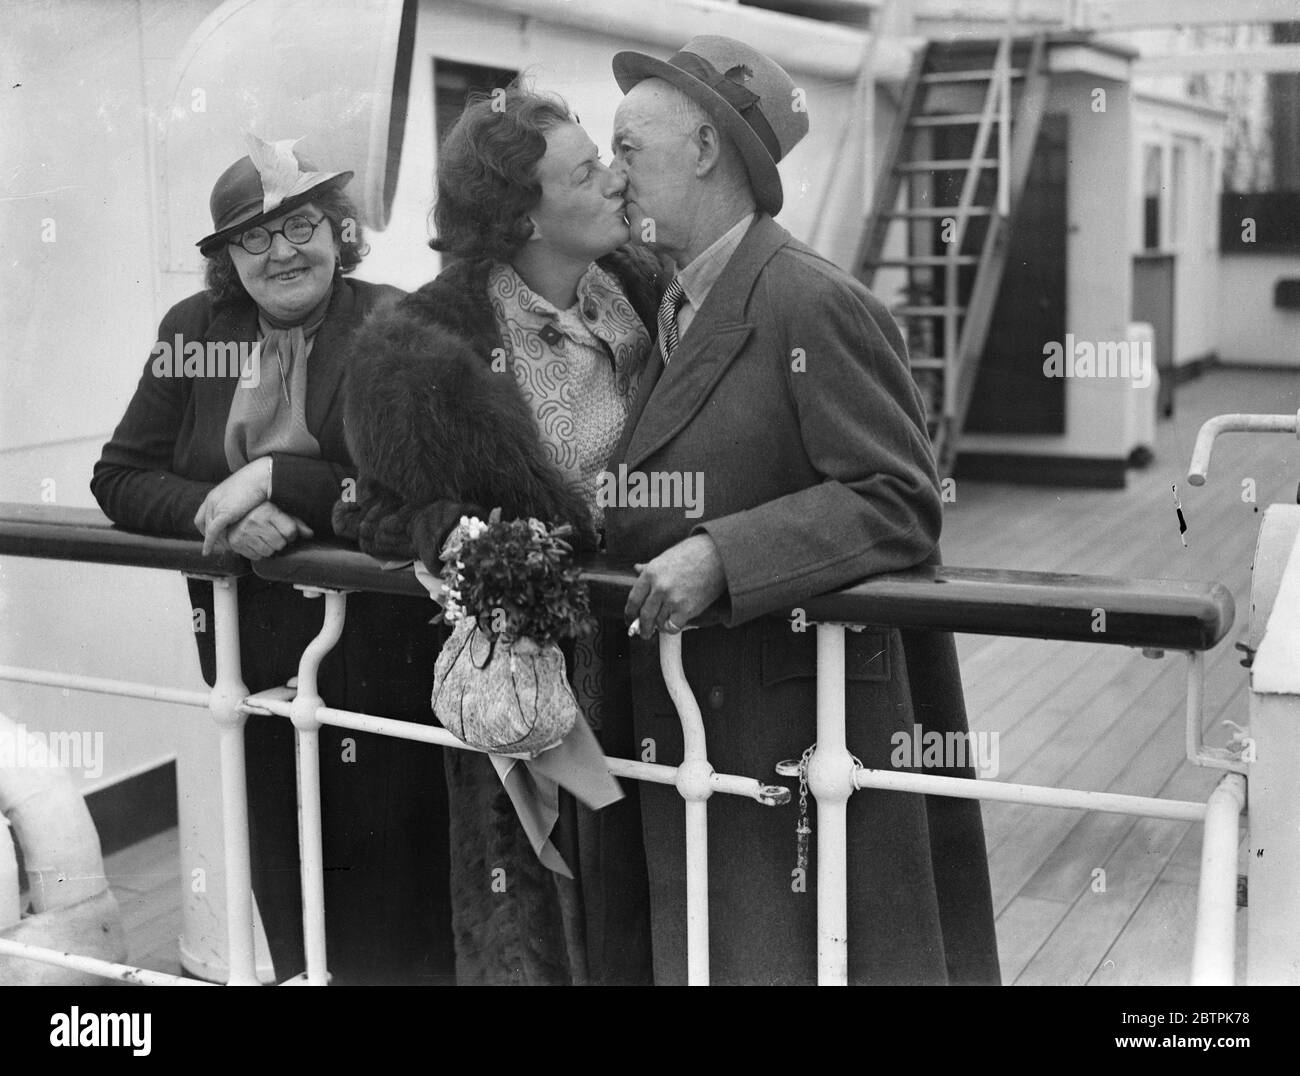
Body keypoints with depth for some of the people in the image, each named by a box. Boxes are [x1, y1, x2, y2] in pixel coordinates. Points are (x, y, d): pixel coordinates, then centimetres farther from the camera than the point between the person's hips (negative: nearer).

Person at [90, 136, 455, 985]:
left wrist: (274, 479, -21)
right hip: (253, 655, 4)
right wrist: (218, 511, -16)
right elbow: (120, 476, 4)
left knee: (396, 916, 5)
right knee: (284, 899, 16)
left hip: (385, 663, -4)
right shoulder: (194, 332, 5)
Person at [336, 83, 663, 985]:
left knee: (636, 906, 14)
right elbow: (384, 508, -4)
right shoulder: (425, 347, -12)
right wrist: (456, 539, -24)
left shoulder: (642, 286, -1)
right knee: (526, 917, 7)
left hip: (644, 636, 4)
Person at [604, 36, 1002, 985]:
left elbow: (898, 502, -19)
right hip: (691, 723, 8)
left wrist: (722, 557, -27)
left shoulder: (814, 304, -15)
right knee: (711, 949, 16)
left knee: (802, 949, 5)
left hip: (805, 719, -8)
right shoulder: (673, 310, 12)